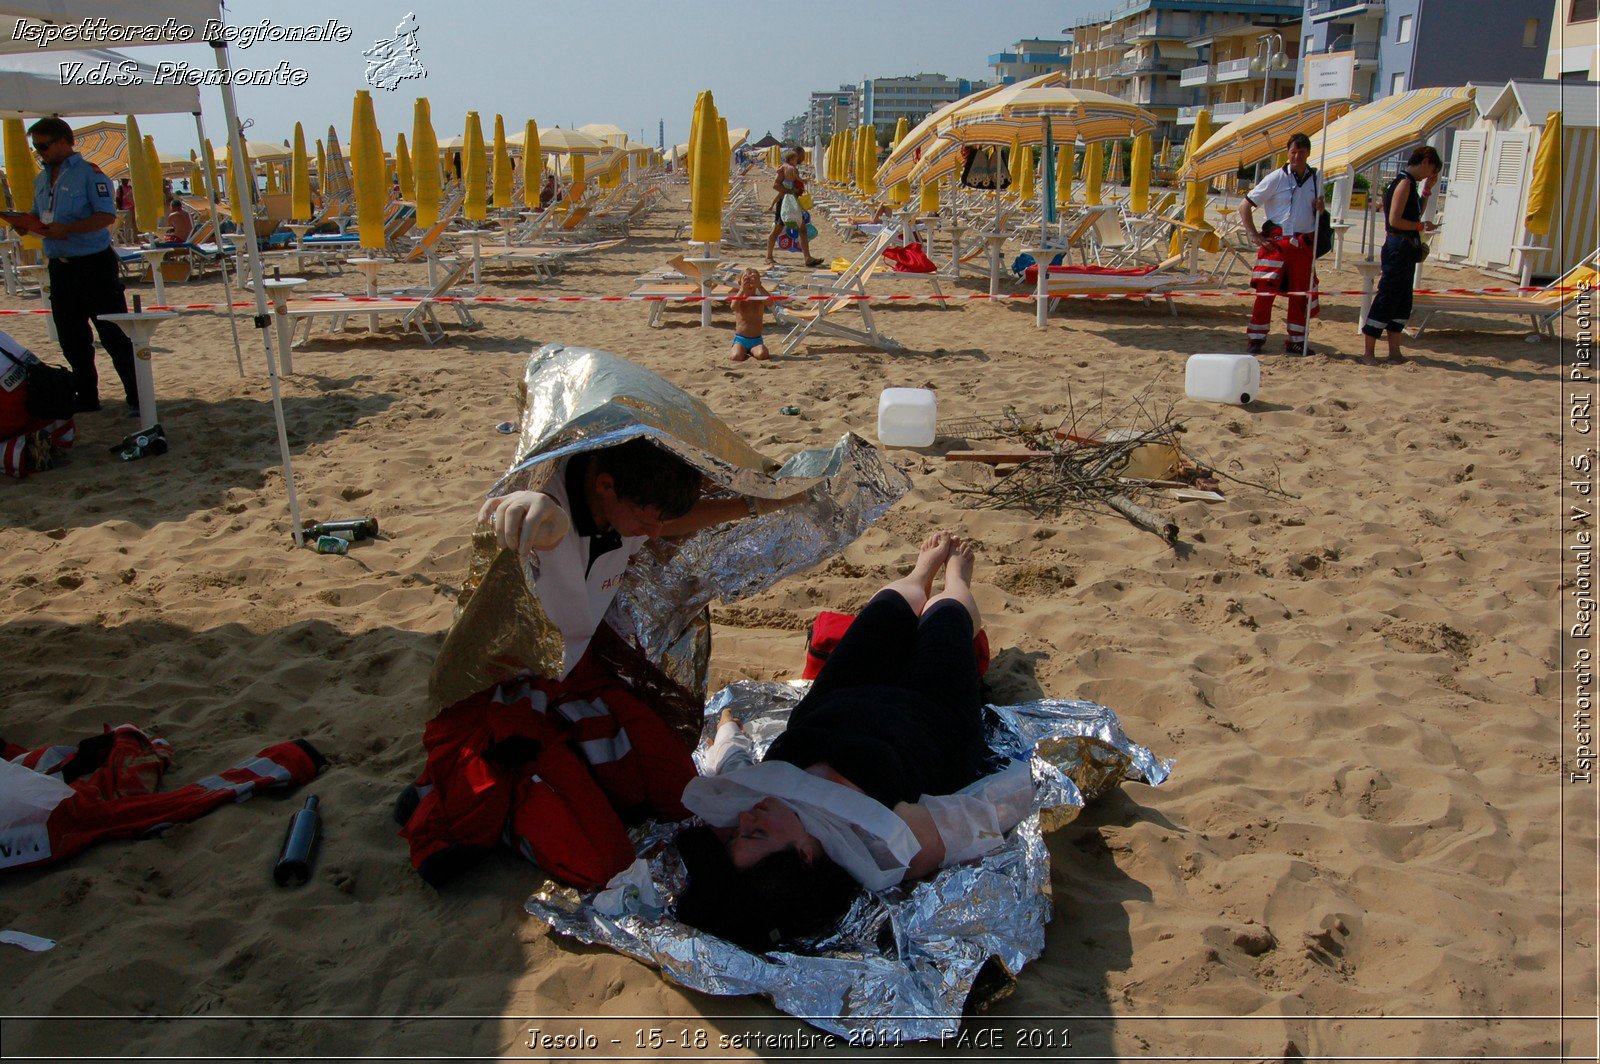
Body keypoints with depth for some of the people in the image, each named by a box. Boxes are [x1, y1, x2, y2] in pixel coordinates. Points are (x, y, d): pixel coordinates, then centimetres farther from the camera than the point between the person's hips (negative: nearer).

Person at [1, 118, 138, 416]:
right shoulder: (41, 178, 15)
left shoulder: (89, 173, -8)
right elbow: (39, 217, 22)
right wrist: (25, 223, -1)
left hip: (94, 265, -8)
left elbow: (107, 215, -17)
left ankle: (136, 398, 0)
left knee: (115, 336, -5)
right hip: (60, 267, 8)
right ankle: (86, 397, 22)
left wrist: (67, 229, -26)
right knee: (71, 340, 11)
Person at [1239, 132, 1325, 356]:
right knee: (1265, 292, -7)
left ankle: (1296, 341, 16)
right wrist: (1254, 236, -10)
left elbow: (1317, 215, 22)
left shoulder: (1316, 179, 10)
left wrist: (1320, 209, -3)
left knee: (1300, 295, 7)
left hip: (1304, 244, 4)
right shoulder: (1276, 178, -3)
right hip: (1275, 243, -4)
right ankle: (1256, 339, 1)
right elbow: (1245, 206, -3)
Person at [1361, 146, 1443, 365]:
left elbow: (1414, 214, 28)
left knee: (1403, 302, 12)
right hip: (1399, 248, -10)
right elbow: (1394, 220, -21)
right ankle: (1368, 352, -4)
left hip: (1405, 250, 10)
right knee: (1386, 299, -7)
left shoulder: (1409, 183, 16)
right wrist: (1421, 226, -12)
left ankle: (1394, 351, 17)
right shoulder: (1404, 183, -13)